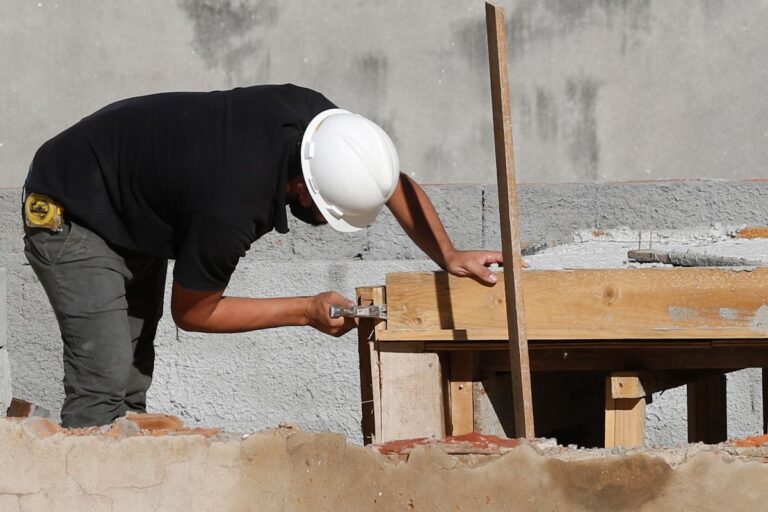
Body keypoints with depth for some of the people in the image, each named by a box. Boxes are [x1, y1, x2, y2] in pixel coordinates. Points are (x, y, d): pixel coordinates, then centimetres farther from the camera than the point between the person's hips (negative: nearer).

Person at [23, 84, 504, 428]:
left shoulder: (312, 115, -20)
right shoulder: (230, 209, -39)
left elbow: (396, 184, -1)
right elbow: (192, 311, -20)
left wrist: (448, 255, -11)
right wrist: (308, 311, -19)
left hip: (135, 220, 9)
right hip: (70, 216, -9)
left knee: (133, 382, 7)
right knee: (104, 384, -19)